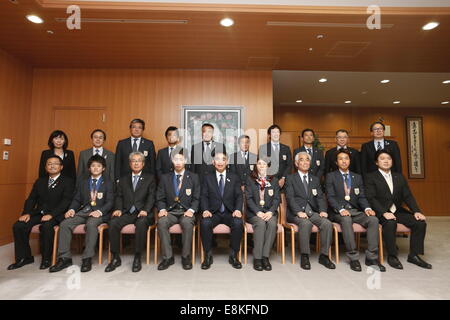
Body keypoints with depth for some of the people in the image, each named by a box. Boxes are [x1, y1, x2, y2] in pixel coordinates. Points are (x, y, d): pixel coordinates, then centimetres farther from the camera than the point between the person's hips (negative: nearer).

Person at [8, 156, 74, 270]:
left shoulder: (67, 181, -1)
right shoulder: (40, 181, 18)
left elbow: (66, 201, -11)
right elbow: (31, 199, 13)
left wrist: (51, 214, -23)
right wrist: (27, 213, -6)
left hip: (56, 215, -5)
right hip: (38, 213, 6)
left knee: (46, 226, -33)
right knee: (18, 226, -15)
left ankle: (46, 258, -13)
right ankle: (24, 257, 3)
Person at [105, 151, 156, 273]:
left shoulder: (150, 178, 13)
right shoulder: (123, 179, 22)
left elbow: (151, 197, 1)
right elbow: (119, 196, 13)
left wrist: (145, 210, -15)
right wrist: (118, 209, -7)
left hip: (142, 213, -3)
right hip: (126, 213, 3)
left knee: (141, 223, -35)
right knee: (113, 222, -26)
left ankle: (137, 258, -20)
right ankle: (115, 258, -11)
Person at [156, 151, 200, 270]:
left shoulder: (193, 177, 8)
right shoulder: (165, 178, 13)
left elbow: (196, 198, 3)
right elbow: (160, 198, 9)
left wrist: (191, 210, -14)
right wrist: (162, 209, -10)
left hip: (186, 211, -1)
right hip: (170, 211, 2)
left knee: (187, 223, -34)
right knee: (161, 222, -30)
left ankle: (186, 257, -17)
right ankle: (168, 257, -18)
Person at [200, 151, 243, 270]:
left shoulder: (234, 178, 13)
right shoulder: (207, 178, 13)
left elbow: (239, 196, 4)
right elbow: (204, 196, 4)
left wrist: (238, 209, -15)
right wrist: (205, 210, -15)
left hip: (230, 213, 0)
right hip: (213, 213, 0)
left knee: (238, 223, -31)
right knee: (205, 223, -31)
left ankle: (233, 255, -11)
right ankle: (208, 255, -11)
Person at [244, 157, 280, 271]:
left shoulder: (274, 181, 15)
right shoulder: (250, 180, 10)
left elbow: (277, 199, 6)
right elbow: (249, 198, -1)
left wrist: (270, 212, -13)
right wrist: (258, 212, -16)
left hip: (270, 212, 2)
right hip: (254, 212, -1)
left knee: (272, 223, -31)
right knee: (260, 223, -32)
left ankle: (265, 257, -25)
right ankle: (257, 258, -26)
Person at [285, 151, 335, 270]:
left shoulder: (315, 179, 21)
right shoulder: (291, 178, 7)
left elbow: (320, 197, 12)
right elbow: (290, 198, -5)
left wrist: (323, 210, -8)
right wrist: (299, 212, -21)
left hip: (312, 211, 4)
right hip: (296, 213, -4)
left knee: (327, 223, -23)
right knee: (306, 223, -33)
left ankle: (324, 255, -8)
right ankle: (304, 256, -19)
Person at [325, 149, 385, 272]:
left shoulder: (357, 177, 18)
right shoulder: (331, 176, 5)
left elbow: (361, 197, 10)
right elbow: (330, 197, -5)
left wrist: (367, 208, -11)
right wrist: (341, 209, -22)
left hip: (355, 211, 4)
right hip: (338, 211, -4)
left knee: (373, 219, -24)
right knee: (346, 219, -36)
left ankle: (371, 257, -18)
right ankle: (353, 257, -28)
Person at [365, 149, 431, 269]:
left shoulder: (399, 177, 16)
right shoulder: (371, 177, -1)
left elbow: (407, 196, 9)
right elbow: (371, 198, -12)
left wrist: (416, 211, -8)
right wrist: (384, 213, -25)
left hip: (398, 211, 6)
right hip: (381, 213, -5)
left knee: (420, 222, -16)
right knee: (390, 223, -34)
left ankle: (413, 255, -1)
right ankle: (392, 256, -15)